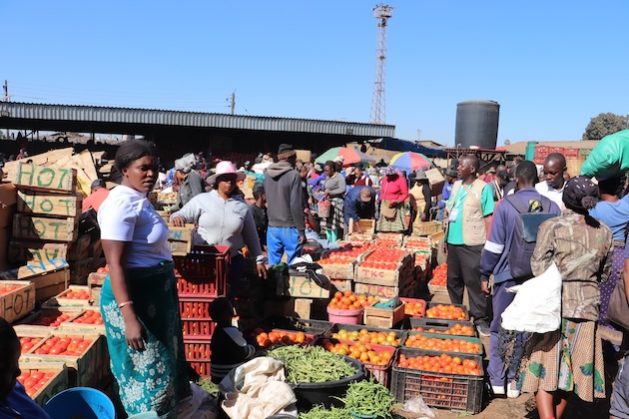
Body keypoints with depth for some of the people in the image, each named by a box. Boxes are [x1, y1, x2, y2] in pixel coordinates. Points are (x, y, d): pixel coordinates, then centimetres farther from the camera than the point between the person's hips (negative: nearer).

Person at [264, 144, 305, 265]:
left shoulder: (267, 174, 6)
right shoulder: (293, 175, -11)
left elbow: (267, 201, 10)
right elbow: (296, 205, -14)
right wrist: (301, 230, -10)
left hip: (272, 227, 5)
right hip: (289, 228, -5)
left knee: (273, 264, 10)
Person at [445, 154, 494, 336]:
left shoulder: (483, 188, -7)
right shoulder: (456, 185, 12)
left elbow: (488, 217, -9)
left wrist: (488, 243, -13)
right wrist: (445, 236, 17)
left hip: (472, 244, -7)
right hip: (453, 241, 7)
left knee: (473, 281, -3)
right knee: (453, 280, 15)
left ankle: (480, 319, 7)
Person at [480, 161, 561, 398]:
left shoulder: (507, 205, -8)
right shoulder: (552, 207, 0)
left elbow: (494, 245, -8)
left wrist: (485, 275, 1)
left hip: (509, 275, -3)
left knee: (500, 328, 10)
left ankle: (497, 380, 13)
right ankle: (514, 380, 18)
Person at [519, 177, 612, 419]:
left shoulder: (552, 227, -11)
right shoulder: (604, 233, 1)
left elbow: (538, 267, -12)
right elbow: (604, 274, 11)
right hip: (587, 307, 4)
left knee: (545, 368, 4)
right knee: (570, 370, 15)